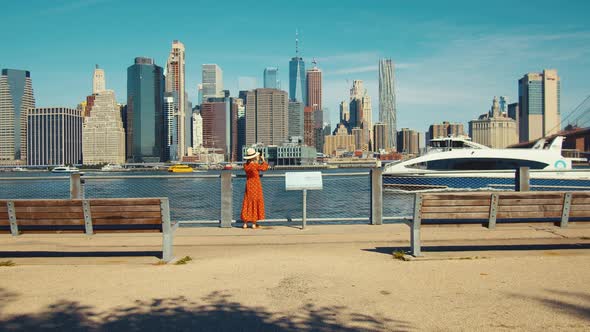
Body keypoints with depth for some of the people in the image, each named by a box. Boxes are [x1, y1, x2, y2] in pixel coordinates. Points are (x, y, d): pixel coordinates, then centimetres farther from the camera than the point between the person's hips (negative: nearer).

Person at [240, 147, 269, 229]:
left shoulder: (245, 165, -1)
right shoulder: (255, 165, -17)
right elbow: (264, 168, -2)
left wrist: (257, 161, 22)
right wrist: (263, 160, 13)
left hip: (248, 185, 5)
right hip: (256, 185, -5)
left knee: (247, 203, 10)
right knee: (255, 203, 3)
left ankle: (245, 223, 10)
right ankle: (254, 223, 6)